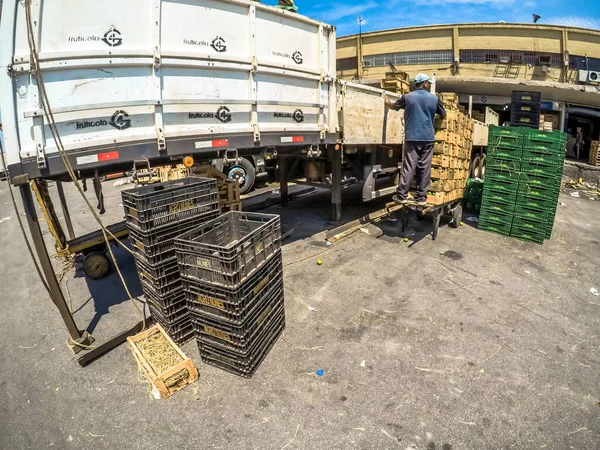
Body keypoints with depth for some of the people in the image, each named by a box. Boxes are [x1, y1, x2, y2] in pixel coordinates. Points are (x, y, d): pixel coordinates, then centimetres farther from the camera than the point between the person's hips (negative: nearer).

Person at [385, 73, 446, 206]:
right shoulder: (434, 98, 8)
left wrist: (387, 102, 44)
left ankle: (401, 195, -1)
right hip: (428, 138, 1)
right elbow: (443, 115, 20)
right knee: (425, 168, 3)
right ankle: (421, 197, 5)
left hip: (412, 138, -1)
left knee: (409, 167, -1)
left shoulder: (407, 97, 5)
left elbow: (394, 106, 22)